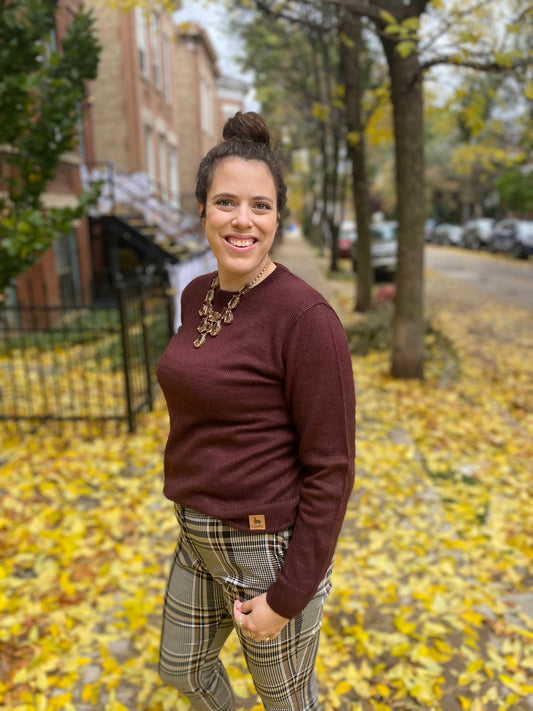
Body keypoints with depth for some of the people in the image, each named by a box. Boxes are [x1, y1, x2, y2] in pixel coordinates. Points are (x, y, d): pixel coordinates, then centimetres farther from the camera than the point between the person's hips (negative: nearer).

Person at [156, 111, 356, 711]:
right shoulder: (198, 296, 1)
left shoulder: (306, 316, -22)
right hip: (201, 538, 7)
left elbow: (331, 467, -19)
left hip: (271, 545, -7)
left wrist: (287, 597, -15)